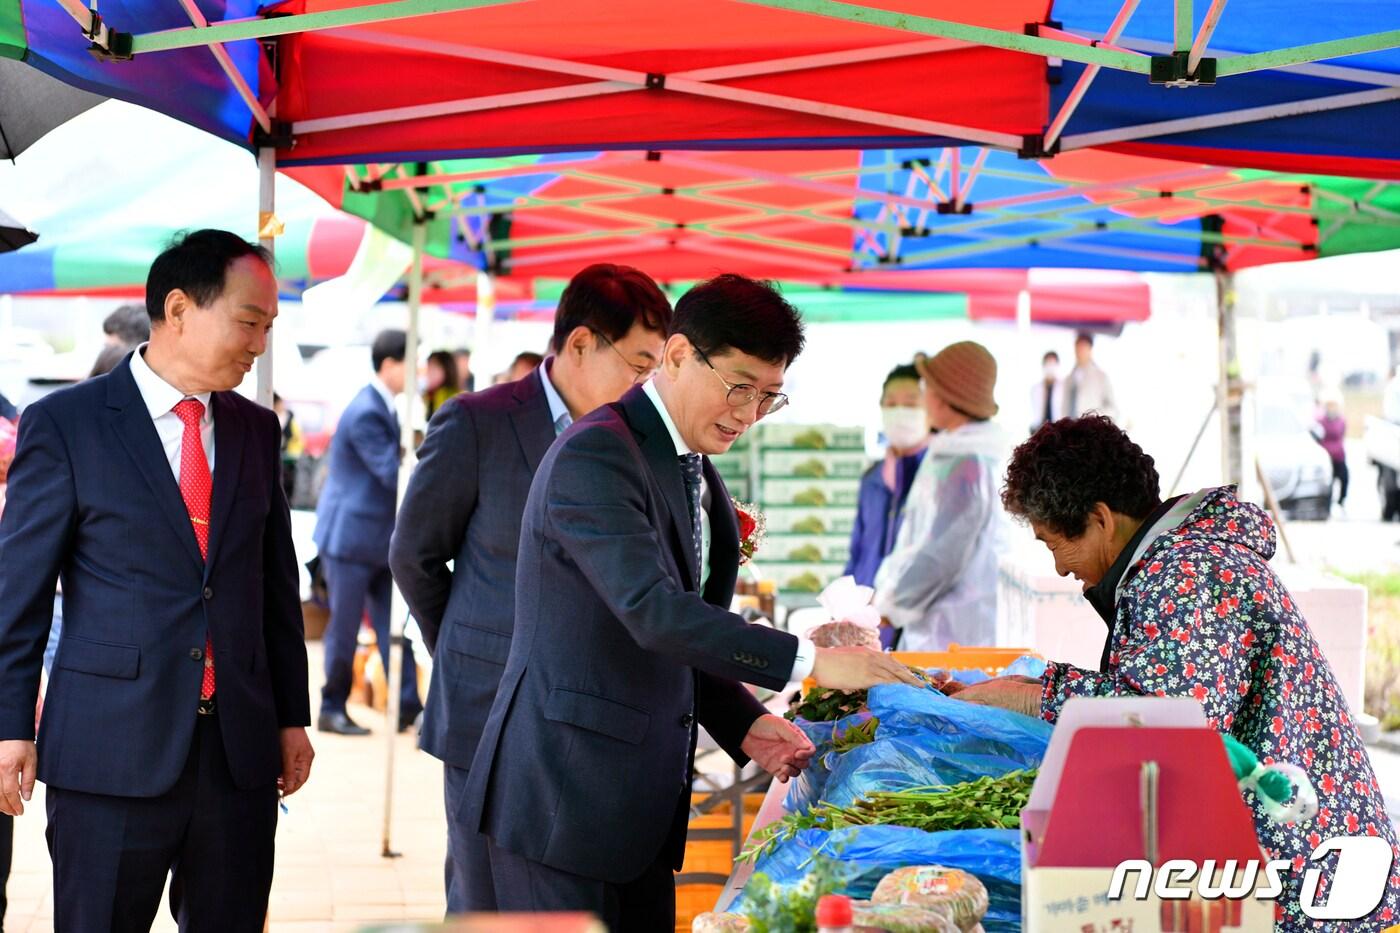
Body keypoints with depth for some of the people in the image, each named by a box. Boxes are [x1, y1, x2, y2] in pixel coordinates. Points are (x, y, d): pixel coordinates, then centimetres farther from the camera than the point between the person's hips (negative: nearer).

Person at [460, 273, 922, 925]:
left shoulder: (696, 474, 15)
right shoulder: (595, 455, -16)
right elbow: (651, 612, -27)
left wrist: (742, 723, 5)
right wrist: (809, 662, -28)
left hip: (642, 801, 9)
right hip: (564, 797, -9)